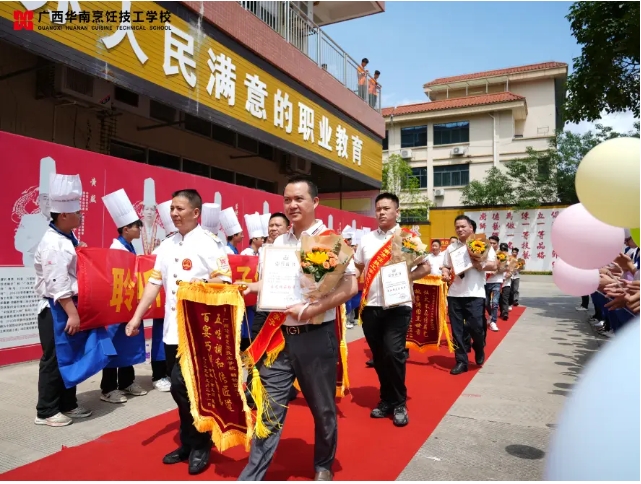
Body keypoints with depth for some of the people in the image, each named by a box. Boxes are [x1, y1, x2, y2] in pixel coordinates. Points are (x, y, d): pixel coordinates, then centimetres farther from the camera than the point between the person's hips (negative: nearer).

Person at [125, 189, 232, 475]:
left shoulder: (208, 242, -8)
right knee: (182, 389, 14)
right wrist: (137, 317, 8)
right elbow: (155, 282, 12)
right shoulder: (166, 246, 13)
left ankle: (200, 445, 15)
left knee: (183, 387, -6)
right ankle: (188, 443, 30)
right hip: (172, 329, 7)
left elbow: (224, 280, -12)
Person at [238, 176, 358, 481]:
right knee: (270, 410, 8)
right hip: (280, 336, 4)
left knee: (323, 409, 14)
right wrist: (248, 287, 0)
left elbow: (350, 287, -16)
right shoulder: (279, 243, 9)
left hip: (316, 337, -4)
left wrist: (310, 310, -21)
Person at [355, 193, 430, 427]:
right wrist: (360, 287, -2)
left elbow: (425, 267, 0)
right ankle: (386, 399, 27)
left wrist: (406, 278, -15)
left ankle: (399, 403, 11)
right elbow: (357, 268, 16)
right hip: (371, 306, 4)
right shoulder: (366, 239, 9)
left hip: (398, 305, -4)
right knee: (378, 355, 10)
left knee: (393, 353, -9)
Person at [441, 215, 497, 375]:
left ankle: (479, 350, 29)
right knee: (457, 330, 5)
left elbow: (493, 265, -2)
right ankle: (461, 361, 16)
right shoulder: (451, 247, 12)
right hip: (454, 294, 3)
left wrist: (480, 265, -17)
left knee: (476, 327, -4)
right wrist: (445, 273, -6)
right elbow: (446, 266, 14)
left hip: (475, 294, -3)